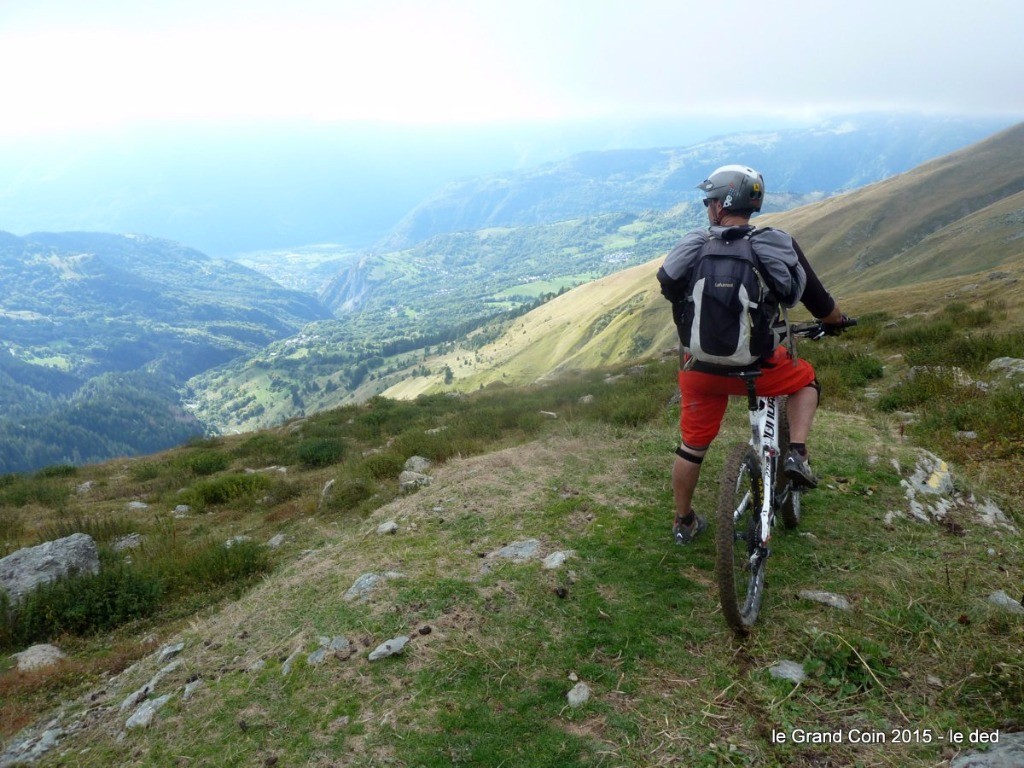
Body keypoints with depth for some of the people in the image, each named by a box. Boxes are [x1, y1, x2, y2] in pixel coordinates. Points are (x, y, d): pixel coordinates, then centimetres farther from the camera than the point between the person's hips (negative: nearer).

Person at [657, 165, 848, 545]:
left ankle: (683, 523, 35)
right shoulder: (779, 246, -5)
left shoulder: (692, 247, -3)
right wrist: (837, 322, 26)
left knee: (691, 446, 20)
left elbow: (670, 290, 14)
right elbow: (822, 306, 2)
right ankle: (797, 455, 13)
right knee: (806, 379, 29)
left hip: (700, 368, 2)